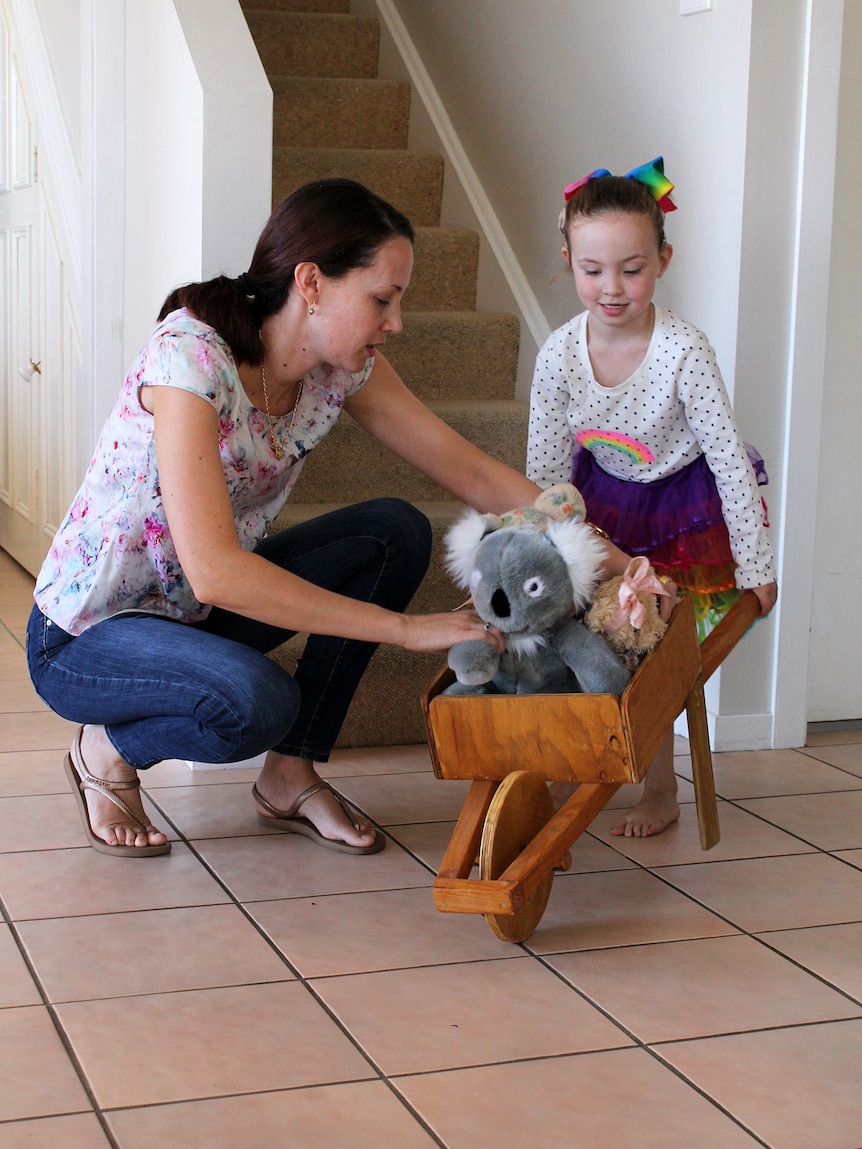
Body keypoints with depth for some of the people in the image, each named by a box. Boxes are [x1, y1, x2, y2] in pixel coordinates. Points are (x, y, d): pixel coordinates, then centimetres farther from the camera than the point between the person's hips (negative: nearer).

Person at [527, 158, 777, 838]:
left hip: (683, 506, -3)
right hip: (603, 497, 3)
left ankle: (661, 789, 15)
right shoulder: (560, 355, -19)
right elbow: (546, 469, -9)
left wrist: (755, 565, -16)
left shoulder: (684, 352, -29)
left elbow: (730, 459, -21)